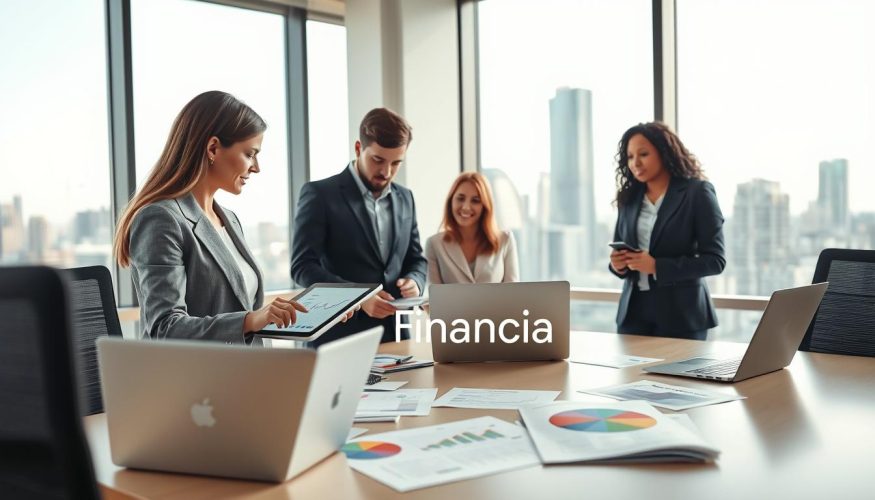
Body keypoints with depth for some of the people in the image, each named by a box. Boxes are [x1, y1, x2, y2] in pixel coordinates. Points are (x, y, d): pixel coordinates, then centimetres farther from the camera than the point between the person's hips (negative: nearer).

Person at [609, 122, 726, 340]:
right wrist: (617, 264, -7)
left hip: (680, 314, -4)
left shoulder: (698, 192, -5)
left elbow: (715, 260, -10)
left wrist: (657, 266, -20)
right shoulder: (628, 198, 9)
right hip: (634, 310, 4)